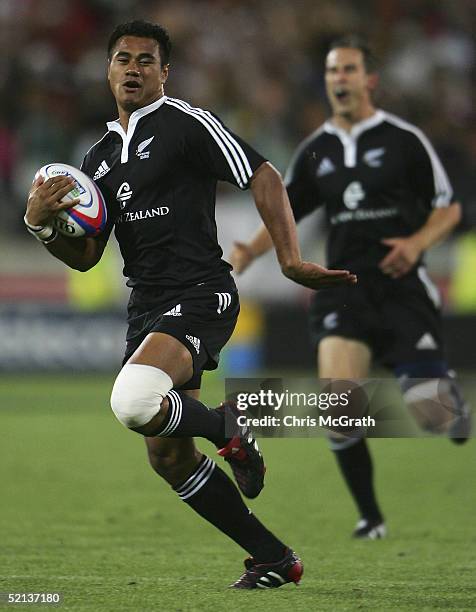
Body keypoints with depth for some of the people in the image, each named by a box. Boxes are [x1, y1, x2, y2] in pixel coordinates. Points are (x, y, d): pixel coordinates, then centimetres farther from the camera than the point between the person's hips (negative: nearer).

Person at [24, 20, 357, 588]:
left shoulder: (186, 124, -4)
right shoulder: (99, 157, 17)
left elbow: (264, 178, -10)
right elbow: (85, 256, 16)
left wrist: (291, 260, -19)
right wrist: (41, 223, -3)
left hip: (199, 296, -8)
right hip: (146, 307, 8)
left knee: (133, 401, -33)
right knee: (167, 456, 7)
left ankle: (227, 427, -1)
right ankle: (273, 559, 20)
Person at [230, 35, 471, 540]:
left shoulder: (404, 139, 0)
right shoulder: (315, 151, 10)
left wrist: (418, 241, -15)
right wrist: (250, 251, -1)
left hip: (402, 285, -2)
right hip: (344, 286, 3)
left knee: (429, 413, -10)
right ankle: (370, 516, -3)